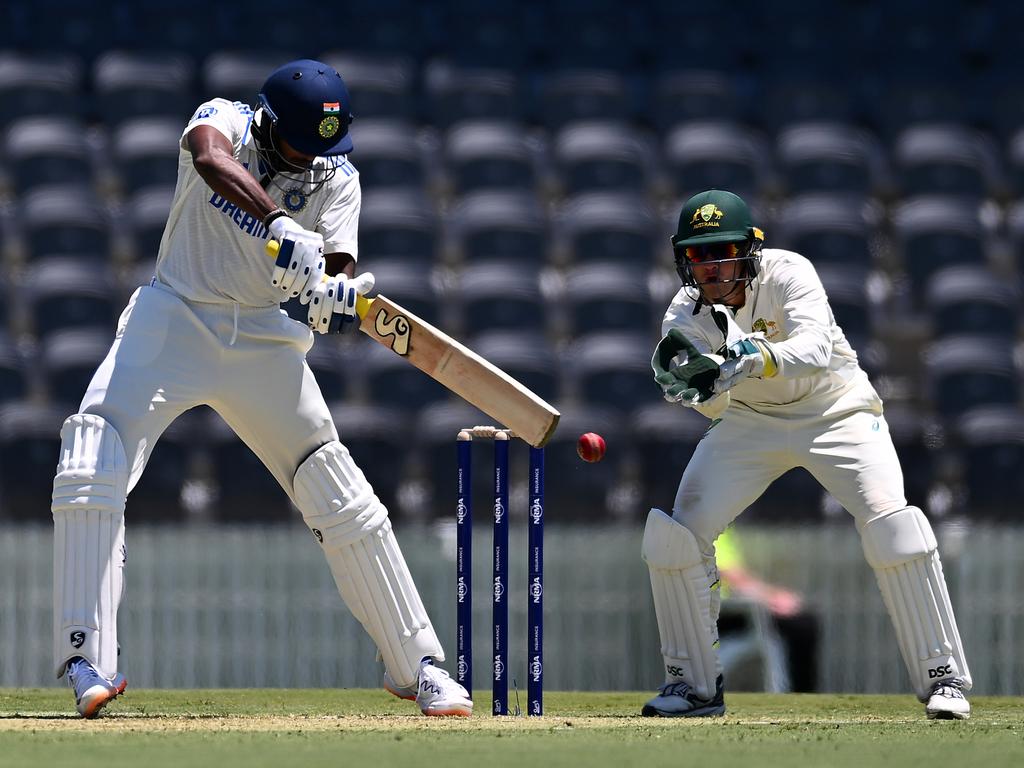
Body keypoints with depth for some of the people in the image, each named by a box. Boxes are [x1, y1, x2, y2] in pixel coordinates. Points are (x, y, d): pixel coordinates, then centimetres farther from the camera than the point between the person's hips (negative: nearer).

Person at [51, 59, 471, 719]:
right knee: (91, 465, -22)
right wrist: (279, 224, -54)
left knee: (344, 500, -1)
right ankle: (87, 659, -21)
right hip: (175, 319, -2)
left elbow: (336, 266, -16)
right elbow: (211, 157, -38)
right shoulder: (225, 122, -13)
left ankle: (418, 664, 10)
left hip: (263, 341, 2)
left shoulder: (337, 178, -4)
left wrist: (338, 296, -41)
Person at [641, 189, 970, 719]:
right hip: (750, 423, 4)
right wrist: (694, 384, -50)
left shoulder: (787, 273, -24)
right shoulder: (686, 315, -15)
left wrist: (758, 358, -61)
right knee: (674, 534, -9)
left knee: (890, 523, -25)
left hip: (835, 411, -4)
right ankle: (694, 684, 6)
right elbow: (715, 406, -27)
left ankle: (943, 677, -16)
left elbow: (816, 347, -42)